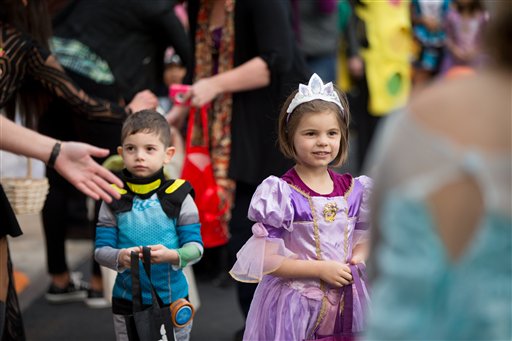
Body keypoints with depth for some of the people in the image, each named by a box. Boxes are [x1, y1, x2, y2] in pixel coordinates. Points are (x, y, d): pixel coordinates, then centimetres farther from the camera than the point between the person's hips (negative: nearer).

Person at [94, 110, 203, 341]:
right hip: (127, 302, 1)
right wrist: (120, 257, -25)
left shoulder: (178, 197, -6)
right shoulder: (114, 200, -2)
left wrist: (172, 255, -28)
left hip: (172, 299, -1)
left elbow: (195, 247, -7)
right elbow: (101, 249, -4)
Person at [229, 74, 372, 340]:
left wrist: (356, 260, -5)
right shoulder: (280, 192, -11)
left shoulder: (354, 190, 5)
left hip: (346, 303, 5)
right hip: (292, 305, -4)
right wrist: (320, 269, -17)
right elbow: (265, 260, -14)